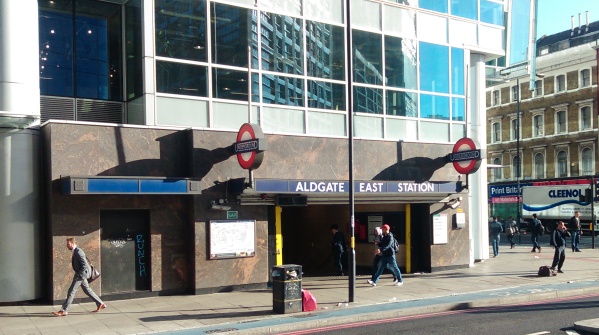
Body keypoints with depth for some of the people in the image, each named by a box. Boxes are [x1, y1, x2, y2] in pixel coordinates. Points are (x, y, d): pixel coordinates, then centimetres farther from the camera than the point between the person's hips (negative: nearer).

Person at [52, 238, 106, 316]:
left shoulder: (78, 252, -20)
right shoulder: (75, 251, 11)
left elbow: (85, 265, -24)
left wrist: (78, 275, -20)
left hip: (81, 274, -10)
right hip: (81, 274, 10)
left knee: (71, 291, -7)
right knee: (87, 290, 15)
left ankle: (64, 311, -3)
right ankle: (100, 304, 21)